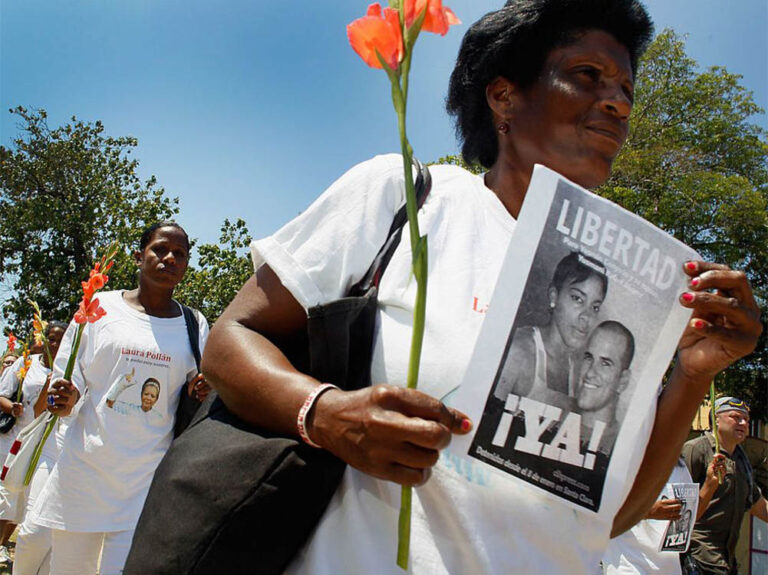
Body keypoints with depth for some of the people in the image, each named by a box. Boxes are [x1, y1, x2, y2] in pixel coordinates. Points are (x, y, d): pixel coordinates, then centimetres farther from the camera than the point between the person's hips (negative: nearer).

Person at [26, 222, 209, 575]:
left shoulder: (194, 325, 6)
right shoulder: (102, 306, 4)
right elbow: (68, 379, 9)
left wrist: (200, 392, -9)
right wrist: (65, 400, -13)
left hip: (148, 478, 0)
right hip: (85, 466, 1)